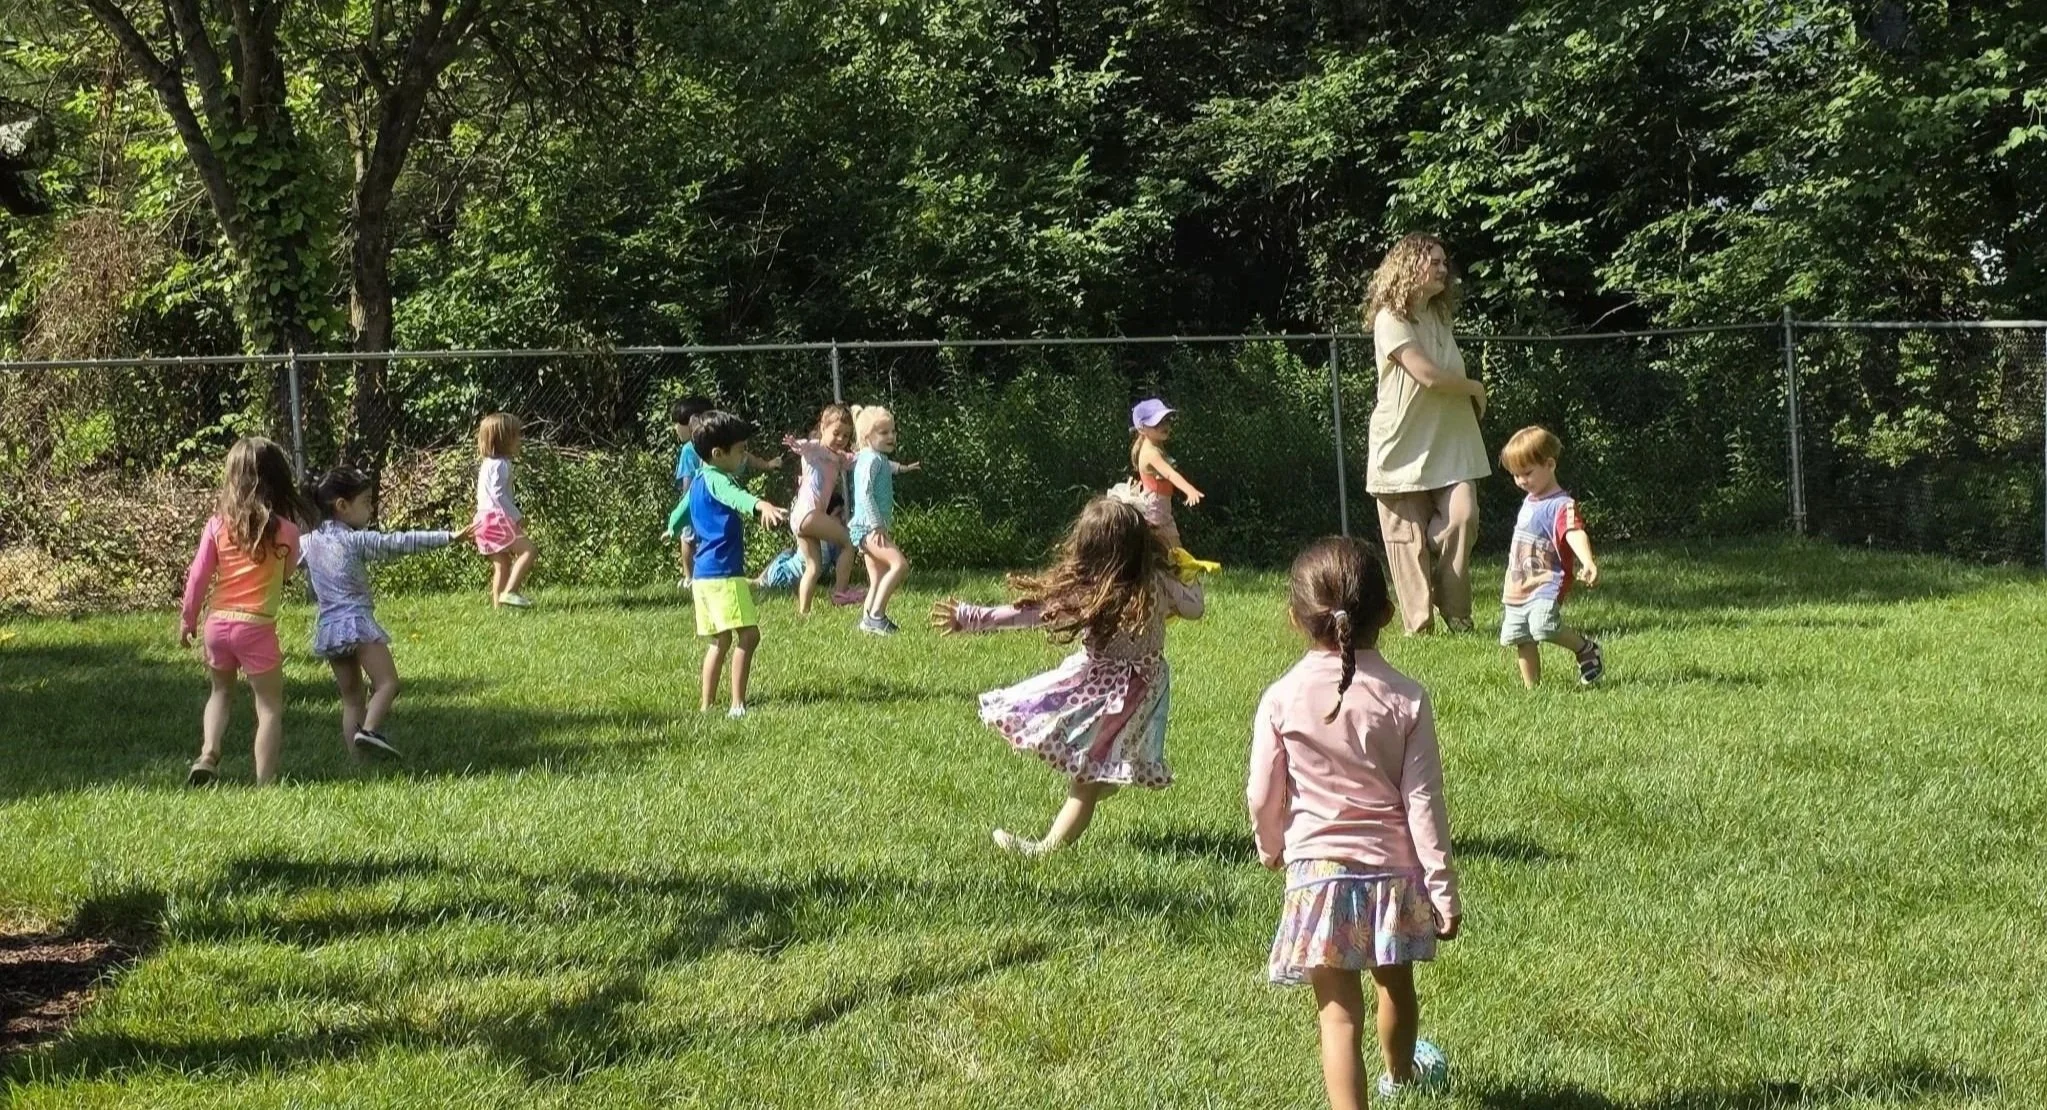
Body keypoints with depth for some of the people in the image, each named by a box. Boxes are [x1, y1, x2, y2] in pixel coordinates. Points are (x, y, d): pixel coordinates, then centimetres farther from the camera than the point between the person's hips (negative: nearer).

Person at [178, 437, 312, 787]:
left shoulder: (218, 524, -2)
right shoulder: (285, 529, -7)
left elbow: (198, 576, 2)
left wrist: (187, 619, 14)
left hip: (217, 623, 3)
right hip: (256, 627, -3)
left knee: (221, 691, 27)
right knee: (270, 706, 7)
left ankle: (208, 756, 9)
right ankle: (265, 783, 3)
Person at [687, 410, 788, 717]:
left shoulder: (699, 481, 16)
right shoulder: (716, 481, -14)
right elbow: (736, 497, -38)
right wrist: (762, 505, -60)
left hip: (703, 574, 11)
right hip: (723, 573, -11)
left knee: (720, 641, 17)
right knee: (748, 634, -14)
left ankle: (705, 705, 19)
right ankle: (738, 705, -19)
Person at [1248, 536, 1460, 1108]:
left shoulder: (1282, 699, -10)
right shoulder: (1406, 699, -9)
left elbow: (1262, 796, -3)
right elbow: (1423, 802, -8)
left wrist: (1271, 848, 19)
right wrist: (1443, 889, -2)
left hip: (1319, 870, -2)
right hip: (1394, 868, 2)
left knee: (1339, 1012, -2)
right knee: (1397, 985, 27)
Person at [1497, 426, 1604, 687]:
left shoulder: (1561, 506, -14)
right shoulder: (1529, 502, 14)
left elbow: (1575, 534, -31)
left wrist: (1588, 563, -50)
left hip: (1547, 584, -9)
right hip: (1518, 587, 9)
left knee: (1544, 625, -29)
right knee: (1521, 639, 7)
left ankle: (1586, 648, -6)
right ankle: (1531, 688, 15)